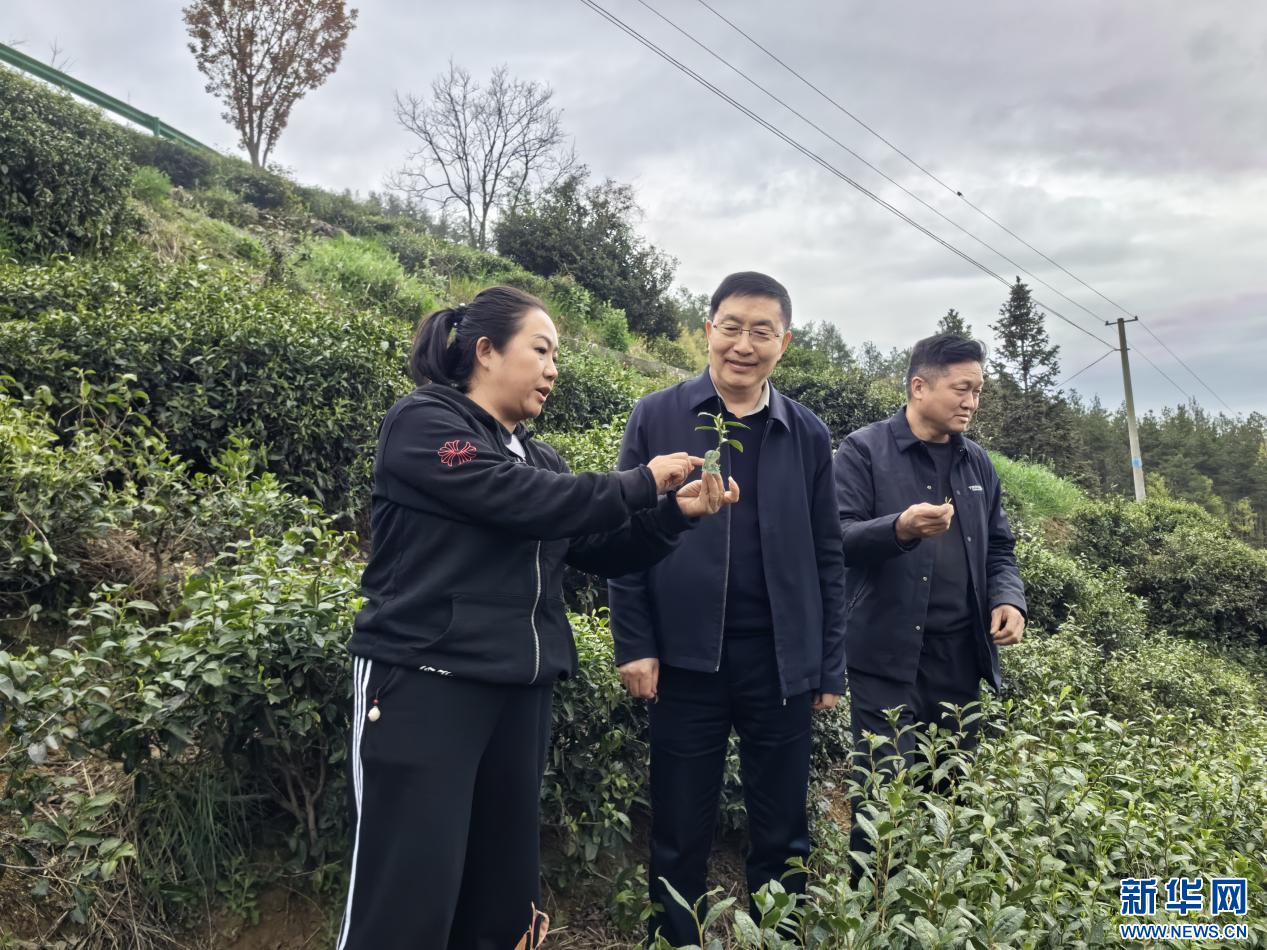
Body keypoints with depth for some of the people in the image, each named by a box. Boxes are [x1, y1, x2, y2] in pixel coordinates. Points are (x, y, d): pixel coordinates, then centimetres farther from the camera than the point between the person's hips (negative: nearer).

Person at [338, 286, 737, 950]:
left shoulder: (538, 458, 16)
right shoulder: (422, 423, -6)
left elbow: (602, 553, 13)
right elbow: (518, 502, -19)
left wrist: (675, 513, -2)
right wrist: (640, 483, -11)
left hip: (519, 691, 7)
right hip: (423, 682, -7)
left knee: (504, 891, 12)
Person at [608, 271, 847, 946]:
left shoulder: (808, 434, 5)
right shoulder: (656, 418, -1)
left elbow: (826, 557, 7)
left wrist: (830, 664, 5)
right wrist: (634, 645, -7)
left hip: (782, 661, 2)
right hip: (686, 658, -1)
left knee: (782, 835, 14)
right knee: (680, 836, 12)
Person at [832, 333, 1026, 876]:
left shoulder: (978, 463, 15)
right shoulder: (864, 450, -4)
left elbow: (998, 549, 19)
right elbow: (837, 537, -13)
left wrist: (1008, 599, -2)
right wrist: (899, 528, -31)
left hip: (962, 657, 6)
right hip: (888, 656, -6)